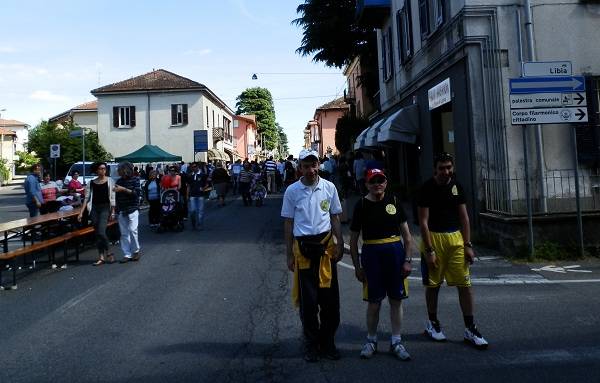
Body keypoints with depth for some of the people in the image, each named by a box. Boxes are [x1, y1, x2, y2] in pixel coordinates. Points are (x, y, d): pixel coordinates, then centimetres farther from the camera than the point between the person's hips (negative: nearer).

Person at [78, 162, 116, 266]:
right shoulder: (91, 183, 8)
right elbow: (86, 198, 8)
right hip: (94, 208, 4)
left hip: (105, 208, -4)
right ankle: (102, 256, 14)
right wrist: (81, 212, 2)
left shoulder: (110, 181, 1)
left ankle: (102, 256, 3)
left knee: (101, 232, -14)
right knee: (97, 234, 6)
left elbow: (113, 198, 0)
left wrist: (113, 212, -5)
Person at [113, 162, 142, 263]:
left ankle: (136, 251, 10)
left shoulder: (135, 180, -2)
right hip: (121, 210, 5)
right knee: (124, 233, 3)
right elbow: (116, 196, 17)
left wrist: (124, 189, -19)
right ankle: (127, 255, 8)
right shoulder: (119, 181, 12)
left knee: (132, 230, -10)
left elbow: (137, 193, -13)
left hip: (132, 209, -5)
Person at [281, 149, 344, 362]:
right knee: (308, 300, 6)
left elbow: (335, 218, 10)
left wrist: (340, 244, 2)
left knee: (330, 297, 7)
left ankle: (327, 342, 24)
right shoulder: (292, 191, -1)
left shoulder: (329, 187, 3)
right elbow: (288, 224, 3)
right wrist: (289, 254, 2)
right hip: (303, 247, -1)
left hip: (326, 246, 2)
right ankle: (311, 343, 22)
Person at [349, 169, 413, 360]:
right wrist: (357, 266, 1)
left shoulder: (393, 201, 3)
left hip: (395, 252, 2)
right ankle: (371, 341, 24)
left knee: (396, 300, 9)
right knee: (374, 302, 6)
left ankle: (396, 342, 23)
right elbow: (353, 239, 3)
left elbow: (406, 234, 7)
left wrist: (407, 260, 1)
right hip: (371, 253, -2)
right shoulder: (361, 205, -1)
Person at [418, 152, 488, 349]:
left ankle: (470, 329, 13)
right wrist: (429, 250, -13)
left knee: (465, 284, 2)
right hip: (434, 238, -4)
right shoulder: (427, 188, -7)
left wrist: (468, 245, 3)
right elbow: (423, 221, -9)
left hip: (456, 239, 4)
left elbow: (464, 217, 9)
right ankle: (432, 322, 27)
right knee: (433, 284, 8)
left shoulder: (457, 186, 7)